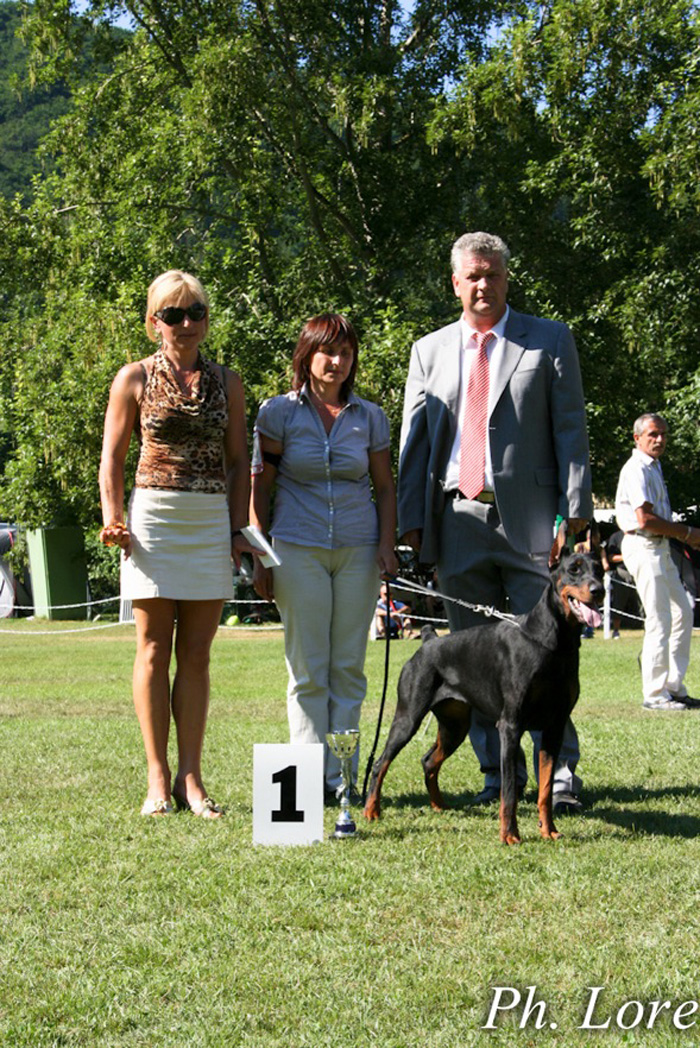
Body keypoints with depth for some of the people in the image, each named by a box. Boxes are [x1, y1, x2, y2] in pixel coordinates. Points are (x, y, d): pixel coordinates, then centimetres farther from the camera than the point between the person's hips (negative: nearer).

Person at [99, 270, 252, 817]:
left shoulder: (225, 381, 11)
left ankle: (190, 777, 6)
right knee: (154, 649, 0)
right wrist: (113, 517, -8)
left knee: (196, 653, 3)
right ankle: (158, 778, 3)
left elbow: (238, 461, 13)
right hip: (153, 515, -2)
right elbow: (113, 456, 4)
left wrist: (238, 528, 6)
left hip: (212, 521, 2)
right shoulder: (135, 377, 4)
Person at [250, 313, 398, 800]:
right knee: (308, 669, -1)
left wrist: (388, 544, 0)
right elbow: (260, 487, 3)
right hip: (298, 549, -2)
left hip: (358, 550, 2)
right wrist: (258, 557, -1)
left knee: (349, 667, 3)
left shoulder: (369, 416, 8)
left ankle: (342, 775, 8)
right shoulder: (278, 412, 2)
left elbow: (385, 486, 13)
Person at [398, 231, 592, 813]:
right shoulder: (428, 351, 15)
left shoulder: (550, 341, 7)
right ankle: (499, 773, 13)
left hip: (529, 517, -3)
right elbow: (414, 440, 13)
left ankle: (561, 773, -1)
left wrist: (574, 510, -8)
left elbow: (571, 430, 2)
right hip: (458, 520, 3)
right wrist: (412, 518, 3)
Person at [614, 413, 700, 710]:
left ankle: (674, 687, 19)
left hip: (661, 548, 10)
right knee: (659, 620, -10)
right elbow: (645, 519, -21)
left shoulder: (654, 467, 19)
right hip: (643, 547, -10)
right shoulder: (636, 469, -13)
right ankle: (654, 695, -5)